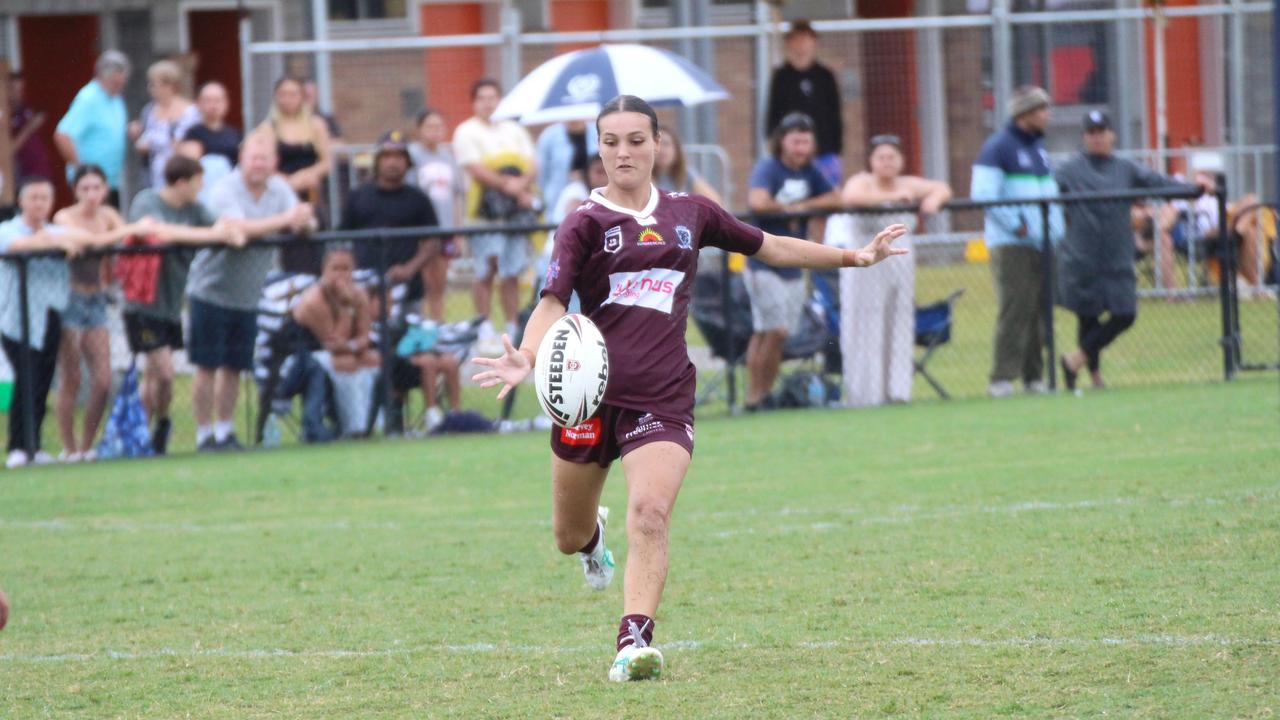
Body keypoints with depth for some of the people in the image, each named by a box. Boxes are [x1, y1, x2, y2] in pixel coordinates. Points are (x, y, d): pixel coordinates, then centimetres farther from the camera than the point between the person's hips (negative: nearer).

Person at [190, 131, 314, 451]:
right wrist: (284, 220, -35)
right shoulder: (226, 190, -15)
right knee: (208, 366, -2)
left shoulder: (279, 189, 2)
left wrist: (303, 223, -33)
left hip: (247, 296, 5)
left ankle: (224, 431, 19)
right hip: (212, 290, -5)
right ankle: (205, 434, 4)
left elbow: (305, 224, -9)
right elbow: (238, 227, -31)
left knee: (234, 366, 9)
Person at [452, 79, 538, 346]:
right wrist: (507, 185, -17)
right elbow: (476, 169, -10)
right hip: (486, 212, -4)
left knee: (511, 274, 5)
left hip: (516, 212, 4)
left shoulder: (514, 131, 17)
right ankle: (486, 329, -1)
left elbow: (532, 165, 9)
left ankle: (513, 329, 9)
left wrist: (522, 183, -13)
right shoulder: (467, 132, 2)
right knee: (485, 273, -5)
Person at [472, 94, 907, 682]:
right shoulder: (586, 224, -2)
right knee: (570, 539, 12)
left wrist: (854, 256, 25)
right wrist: (527, 357, -35)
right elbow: (553, 302, -14)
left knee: (650, 513, -23)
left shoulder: (690, 214, 10)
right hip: (589, 392, -1)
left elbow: (769, 247, 24)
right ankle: (593, 533, 50)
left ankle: (634, 641, -26)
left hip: (664, 397, 1)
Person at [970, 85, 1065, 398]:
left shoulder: (1039, 147, 19)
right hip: (1011, 244, -8)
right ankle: (1002, 378, -14)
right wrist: (1017, 226, -15)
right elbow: (984, 194, -15)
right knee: (1015, 308, -14)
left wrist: (1056, 227, 12)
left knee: (1039, 310, 6)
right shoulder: (998, 147, -7)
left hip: (1043, 243, 8)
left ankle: (1033, 375, 11)